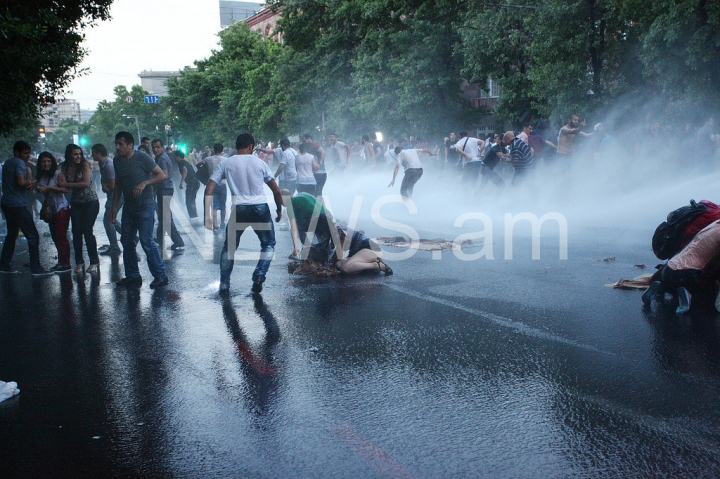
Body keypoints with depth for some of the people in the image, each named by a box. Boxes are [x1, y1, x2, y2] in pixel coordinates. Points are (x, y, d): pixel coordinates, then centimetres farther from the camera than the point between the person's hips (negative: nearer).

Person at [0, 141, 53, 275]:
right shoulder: (19, 163, -11)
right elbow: (21, 182, -25)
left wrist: (29, 183, -2)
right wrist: (33, 181, -5)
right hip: (17, 205, -10)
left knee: (12, 234, 20)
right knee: (32, 235, -8)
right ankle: (36, 268, -10)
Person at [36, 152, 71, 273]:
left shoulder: (57, 174, -13)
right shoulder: (40, 176, 9)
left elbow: (66, 190, -23)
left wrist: (49, 188, -25)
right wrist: (38, 188, 2)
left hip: (61, 209, -8)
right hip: (50, 210, 8)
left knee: (61, 236, -8)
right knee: (55, 237, 12)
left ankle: (66, 264, -4)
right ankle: (60, 262, 20)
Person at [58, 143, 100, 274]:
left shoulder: (84, 164, -9)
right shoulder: (65, 168, 4)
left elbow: (86, 183, -18)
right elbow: (63, 185, 2)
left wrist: (67, 184, -13)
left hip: (90, 201, -4)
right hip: (75, 203, 4)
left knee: (87, 231, -8)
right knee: (76, 232, 0)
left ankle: (94, 261, 4)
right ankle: (79, 262, 11)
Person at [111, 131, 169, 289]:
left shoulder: (141, 158, -12)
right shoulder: (117, 160, 8)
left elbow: (161, 175, -12)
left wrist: (144, 183, -25)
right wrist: (114, 206, 16)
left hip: (145, 206, -7)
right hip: (128, 207, 7)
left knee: (146, 241, -10)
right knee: (127, 242, 8)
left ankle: (160, 276, -1)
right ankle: (132, 276, 18)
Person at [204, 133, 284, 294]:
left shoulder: (225, 164, 8)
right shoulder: (260, 163, 8)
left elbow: (209, 189, -1)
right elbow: (276, 191, 9)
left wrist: (207, 215, 0)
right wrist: (279, 210, 23)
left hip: (239, 209, 0)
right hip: (261, 208, 0)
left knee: (229, 247, 17)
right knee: (268, 244, 19)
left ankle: (224, 285, 13)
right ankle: (260, 273, -3)